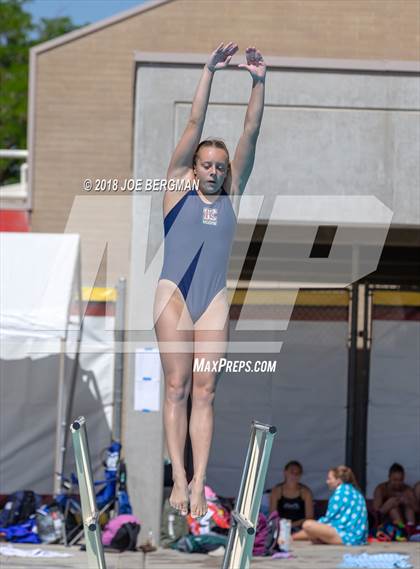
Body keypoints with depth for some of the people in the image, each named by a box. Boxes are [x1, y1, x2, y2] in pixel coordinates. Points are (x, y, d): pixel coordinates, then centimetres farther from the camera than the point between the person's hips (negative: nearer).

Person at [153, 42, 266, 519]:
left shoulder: (231, 195, 12)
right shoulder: (179, 186, 7)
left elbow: (250, 134, 6)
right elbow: (195, 124, 1)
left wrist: (258, 82, -2)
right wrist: (209, 72, -3)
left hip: (215, 300, 2)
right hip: (174, 293, -2)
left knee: (204, 392, -2)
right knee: (177, 388, -2)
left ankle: (199, 484, -5)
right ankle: (179, 479, -3)